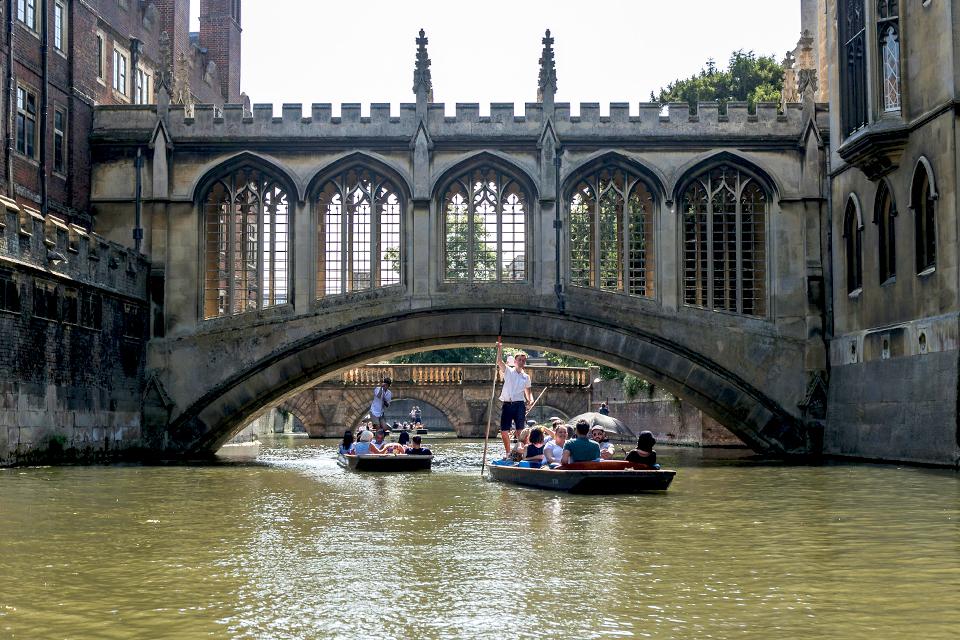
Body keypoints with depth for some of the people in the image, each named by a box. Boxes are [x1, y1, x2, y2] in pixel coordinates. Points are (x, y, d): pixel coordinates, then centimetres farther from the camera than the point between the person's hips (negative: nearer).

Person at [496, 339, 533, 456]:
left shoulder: (526, 377, 14)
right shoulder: (508, 371, 6)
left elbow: (528, 390, 23)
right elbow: (499, 361, -9)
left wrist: (530, 399, 3)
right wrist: (500, 348, -22)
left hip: (519, 405, 0)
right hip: (507, 405, 0)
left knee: (520, 430, -6)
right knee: (504, 431, 2)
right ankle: (508, 452, 17)